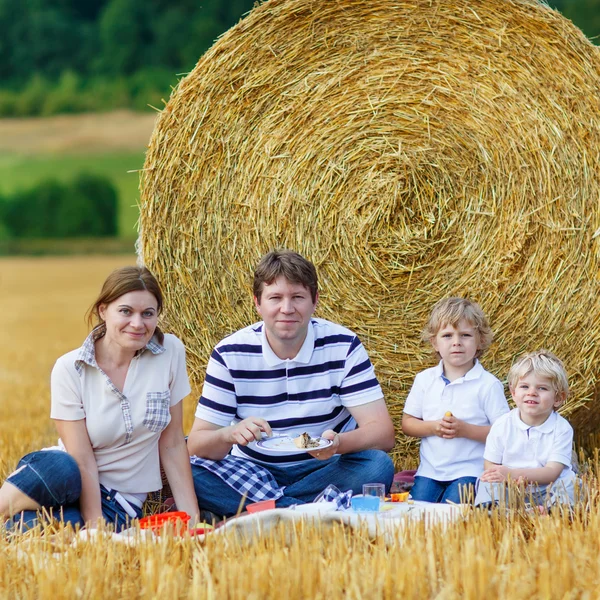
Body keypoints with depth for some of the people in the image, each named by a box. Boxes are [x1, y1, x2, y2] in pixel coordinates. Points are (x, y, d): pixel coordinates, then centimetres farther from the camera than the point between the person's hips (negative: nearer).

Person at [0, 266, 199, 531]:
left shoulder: (170, 352, -5)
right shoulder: (70, 369, -11)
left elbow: (172, 444, -1)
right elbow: (82, 459, -15)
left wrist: (192, 519, -5)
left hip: (121, 503, 1)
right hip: (65, 481, -1)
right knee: (60, 468, -39)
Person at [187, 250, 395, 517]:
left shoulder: (343, 347, -8)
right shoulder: (230, 354, -7)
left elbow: (383, 433, -14)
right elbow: (197, 444, -10)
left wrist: (338, 443, -37)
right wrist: (230, 434, -34)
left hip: (324, 470, 0)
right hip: (253, 472, 1)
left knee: (378, 465, -30)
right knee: (188, 469, -27)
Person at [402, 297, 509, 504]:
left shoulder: (488, 384, -6)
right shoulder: (424, 380, 7)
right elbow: (407, 423, 9)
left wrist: (466, 430, -20)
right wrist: (432, 427, -11)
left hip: (470, 471, -4)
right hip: (429, 470, 4)